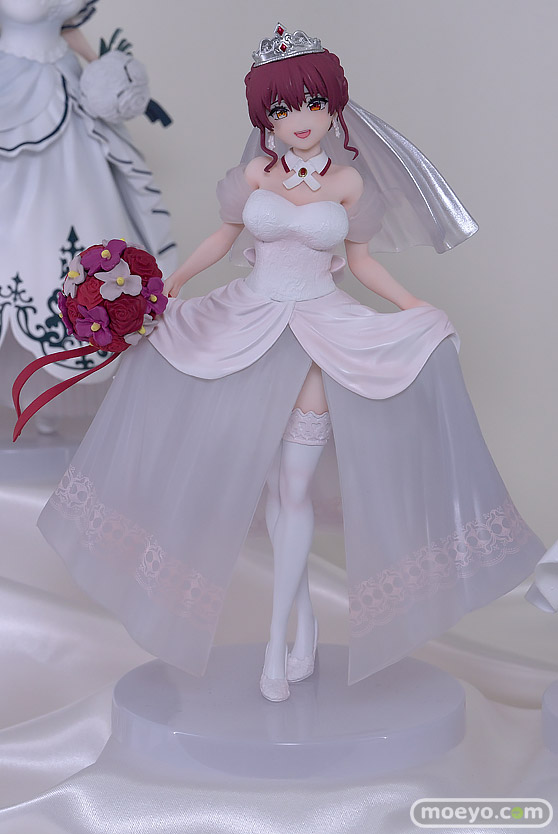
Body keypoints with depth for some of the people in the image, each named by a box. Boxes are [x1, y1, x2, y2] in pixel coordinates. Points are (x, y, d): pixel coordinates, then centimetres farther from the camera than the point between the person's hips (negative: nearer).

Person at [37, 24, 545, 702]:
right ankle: (303, 616, 23)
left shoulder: (349, 179, 0)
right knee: (269, 480, 5)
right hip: (251, 324, 2)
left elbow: (360, 261, 8)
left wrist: (418, 309, 1)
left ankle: (277, 639, 6)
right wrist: (166, 285, 6)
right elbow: (225, 237, 12)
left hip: (322, 333, -2)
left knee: (294, 487, -4)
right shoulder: (257, 171, 1)